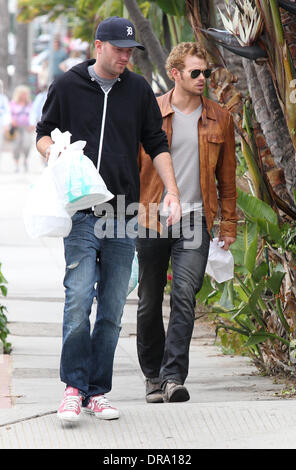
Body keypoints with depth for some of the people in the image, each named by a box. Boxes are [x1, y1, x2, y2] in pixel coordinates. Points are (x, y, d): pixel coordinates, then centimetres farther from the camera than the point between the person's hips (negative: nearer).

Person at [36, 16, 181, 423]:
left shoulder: (139, 91, 10)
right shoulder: (67, 86, 4)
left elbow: (156, 144, 15)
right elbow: (44, 132, 13)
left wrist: (171, 191, 4)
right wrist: (53, 153, -9)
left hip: (124, 215, 3)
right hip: (82, 214, -3)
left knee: (112, 309, 3)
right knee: (78, 301, -13)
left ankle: (98, 392, 10)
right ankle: (74, 387, -4)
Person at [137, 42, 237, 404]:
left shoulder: (219, 119, 8)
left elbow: (227, 175, 14)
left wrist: (228, 224, 11)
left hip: (194, 222, 0)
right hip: (151, 219, 0)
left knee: (184, 296, -15)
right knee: (150, 302, 7)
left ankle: (174, 377, -19)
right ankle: (153, 376, 21)